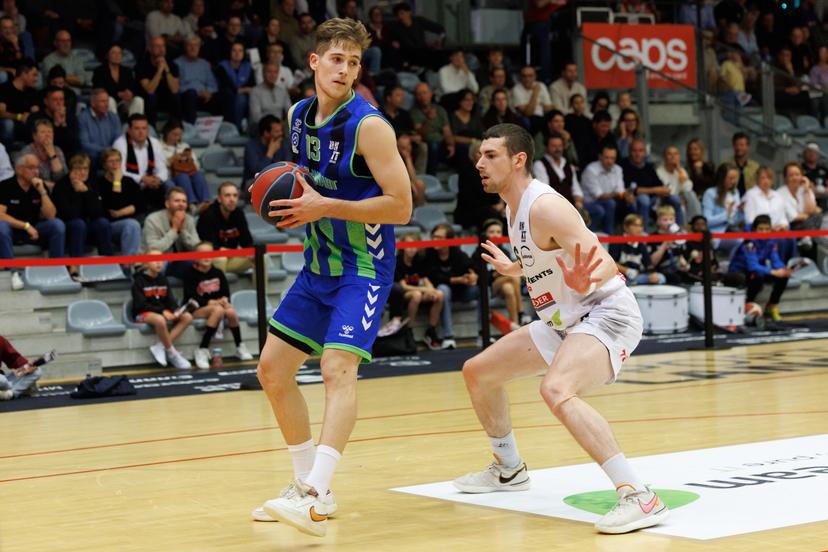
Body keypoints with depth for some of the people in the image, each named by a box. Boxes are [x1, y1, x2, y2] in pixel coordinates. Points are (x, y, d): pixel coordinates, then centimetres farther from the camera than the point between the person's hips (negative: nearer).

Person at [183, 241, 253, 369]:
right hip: (195, 309, -4)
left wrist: (224, 300, -20)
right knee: (218, 310, -35)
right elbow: (191, 297, -15)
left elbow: (226, 292, 5)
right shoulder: (191, 274, -9)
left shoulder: (217, 273, 6)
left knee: (231, 312, -28)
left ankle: (240, 347, -5)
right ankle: (202, 350, -29)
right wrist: (212, 302, -24)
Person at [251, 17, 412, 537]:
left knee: (338, 367, -24)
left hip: (363, 267, -8)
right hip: (318, 265, 8)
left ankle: (316, 498, -29)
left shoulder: (369, 126, -17)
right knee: (272, 369, 9)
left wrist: (325, 207, -22)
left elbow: (401, 205, -20)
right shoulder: (299, 116, 5)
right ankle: (306, 484, 21)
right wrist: (293, 201, 1)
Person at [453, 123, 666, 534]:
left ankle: (639, 497, -38)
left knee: (556, 390, -37)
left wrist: (586, 278, -49)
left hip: (605, 313, -10)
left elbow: (605, 265, -29)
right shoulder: (514, 207, 7)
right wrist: (516, 269, 32)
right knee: (477, 372, 18)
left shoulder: (544, 206, -21)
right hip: (565, 321, 11)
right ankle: (508, 470, 39)